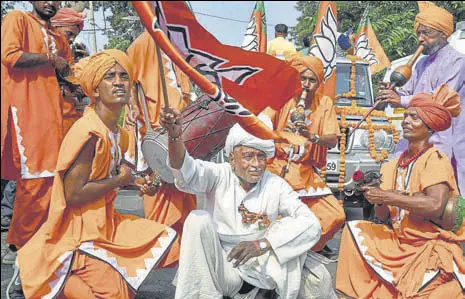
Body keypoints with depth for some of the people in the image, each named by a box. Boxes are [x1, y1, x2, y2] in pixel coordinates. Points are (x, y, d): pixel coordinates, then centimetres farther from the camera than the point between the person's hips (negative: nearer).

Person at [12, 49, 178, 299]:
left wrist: (136, 183, 2)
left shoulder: (118, 134, 7)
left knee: (165, 239, 13)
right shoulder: (89, 132, -22)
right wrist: (119, 180, -15)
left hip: (105, 222, 9)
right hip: (79, 231, -9)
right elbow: (73, 194, -26)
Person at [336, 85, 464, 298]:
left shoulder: (435, 159, -8)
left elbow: (435, 206, -25)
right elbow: (384, 217, 11)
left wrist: (387, 196, -19)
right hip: (400, 240, 7)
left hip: (432, 247, -7)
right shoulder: (393, 166, 11)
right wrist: (377, 199, -11)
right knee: (354, 229, -3)